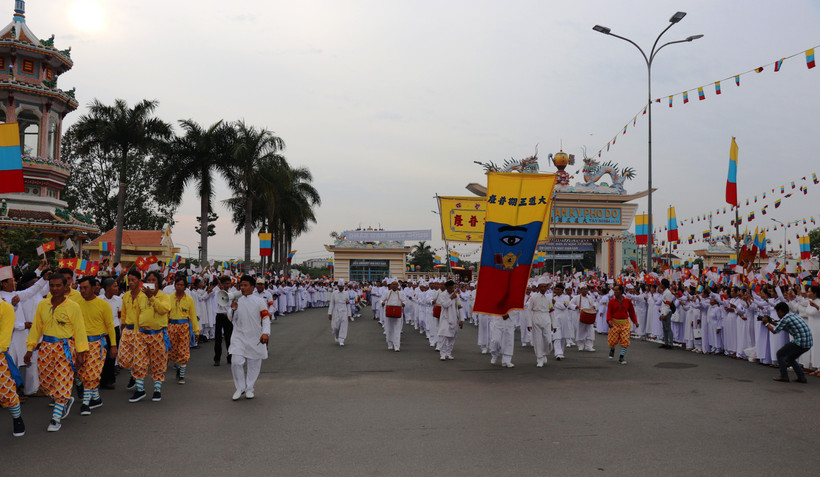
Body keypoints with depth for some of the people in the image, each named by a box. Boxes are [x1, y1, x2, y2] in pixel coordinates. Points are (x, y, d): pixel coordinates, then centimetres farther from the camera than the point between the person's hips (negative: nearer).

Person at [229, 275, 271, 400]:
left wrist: (266, 333, -21)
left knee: (254, 364, 6)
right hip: (239, 337, 2)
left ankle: (250, 389, 24)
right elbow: (232, 320, 9)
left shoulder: (259, 302, -2)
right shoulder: (236, 301, 6)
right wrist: (233, 309, -9)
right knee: (236, 362, -9)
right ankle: (240, 388, 10)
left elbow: (266, 318, -6)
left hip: (255, 338, -1)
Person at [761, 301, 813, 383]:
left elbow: (775, 331, -1)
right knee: (790, 358, 25)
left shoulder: (786, 318, -10)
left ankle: (784, 376, 7)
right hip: (809, 343, 9)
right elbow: (782, 326, 30)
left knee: (780, 354, 8)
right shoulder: (794, 315, 16)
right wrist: (772, 322, 32)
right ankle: (802, 377, 18)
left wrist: (766, 323, 13)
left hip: (800, 343, -9)